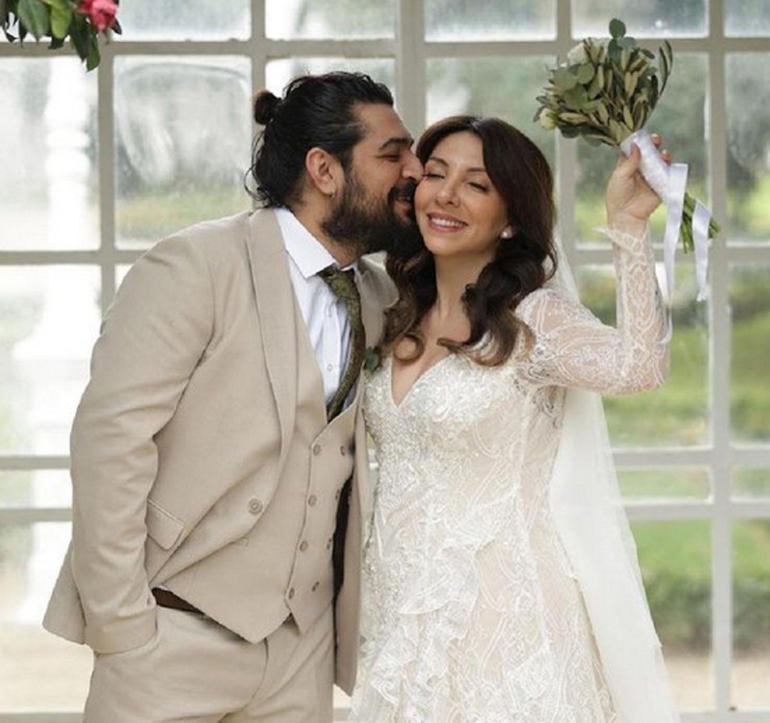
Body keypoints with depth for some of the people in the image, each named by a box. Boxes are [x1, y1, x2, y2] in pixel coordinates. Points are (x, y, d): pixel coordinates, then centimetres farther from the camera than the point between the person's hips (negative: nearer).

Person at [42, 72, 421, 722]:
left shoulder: (381, 301, 9)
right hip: (179, 636, -5)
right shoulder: (194, 266, -9)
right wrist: (121, 627, -16)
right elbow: (111, 435, -13)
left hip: (303, 644, 6)